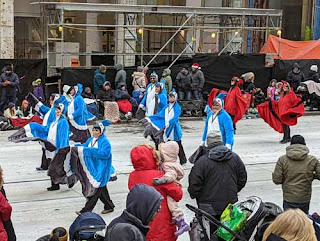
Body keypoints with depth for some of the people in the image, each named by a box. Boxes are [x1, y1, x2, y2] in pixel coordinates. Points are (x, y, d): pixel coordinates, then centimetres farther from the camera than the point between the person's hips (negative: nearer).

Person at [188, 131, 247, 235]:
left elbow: (194, 184, -11)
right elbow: (242, 180, 11)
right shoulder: (235, 158, 2)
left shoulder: (202, 161, -14)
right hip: (231, 207, 4)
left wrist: (194, 195, 9)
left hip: (210, 208, -4)